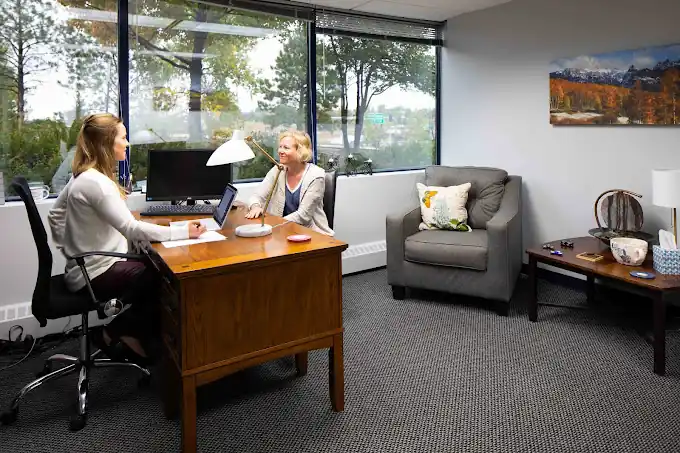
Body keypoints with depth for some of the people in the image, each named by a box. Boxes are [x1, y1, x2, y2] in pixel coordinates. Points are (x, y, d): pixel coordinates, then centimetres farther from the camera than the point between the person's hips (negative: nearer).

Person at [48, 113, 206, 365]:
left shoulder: (82, 176, 6)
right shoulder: (95, 182, -25)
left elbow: (55, 215, 18)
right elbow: (132, 229, -33)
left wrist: (69, 249, 20)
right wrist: (184, 232, -31)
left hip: (90, 265, 9)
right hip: (95, 275, -9)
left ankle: (125, 330, 15)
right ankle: (118, 332, 8)